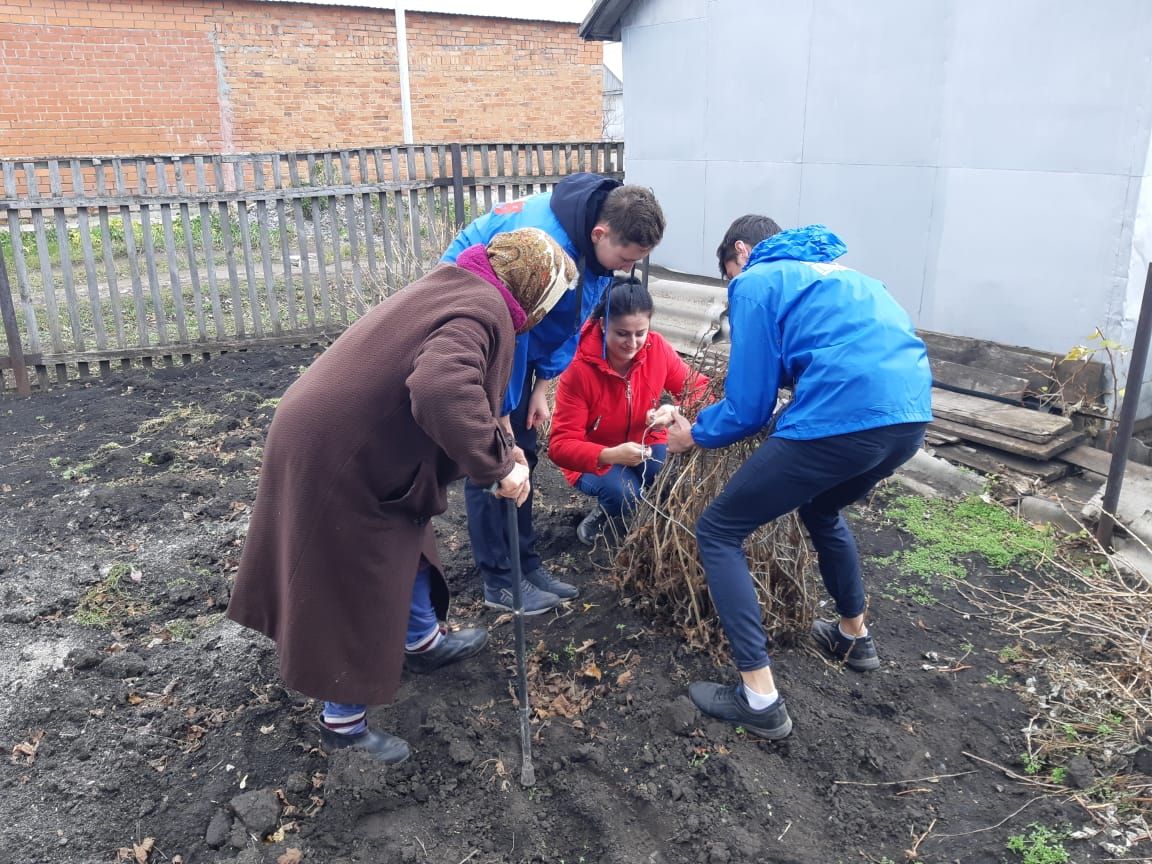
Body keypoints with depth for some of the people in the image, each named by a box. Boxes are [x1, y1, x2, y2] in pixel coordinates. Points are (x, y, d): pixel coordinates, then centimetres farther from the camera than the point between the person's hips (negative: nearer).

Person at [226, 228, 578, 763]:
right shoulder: (482, 310, -21)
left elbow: (464, 390, 24)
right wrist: (497, 466, -31)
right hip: (336, 458, -10)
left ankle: (422, 642, 49)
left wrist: (499, 448, 20)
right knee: (358, 589, 6)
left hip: (329, 433, 10)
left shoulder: (458, 287, 11)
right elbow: (441, 393, -41)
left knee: (405, 543, 27)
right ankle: (342, 722, 25)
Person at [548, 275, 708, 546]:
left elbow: (698, 389, -9)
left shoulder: (657, 348, -16)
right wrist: (610, 455, -46)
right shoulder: (579, 370, -26)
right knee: (622, 493, -34)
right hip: (596, 459, -3)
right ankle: (604, 515, 3)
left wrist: (676, 411, -34)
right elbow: (561, 445, -27)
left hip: (646, 446, 3)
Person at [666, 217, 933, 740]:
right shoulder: (837, 272, 31)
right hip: (910, 416, 8)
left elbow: (747, 408, 4)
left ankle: (761, 700, 4)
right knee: (820, 509, 36)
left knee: (718, 532, 7)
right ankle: (855, 637, 50)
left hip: (840, 421, -8)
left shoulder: (756, 283, 9)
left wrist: (694, 433, 21)